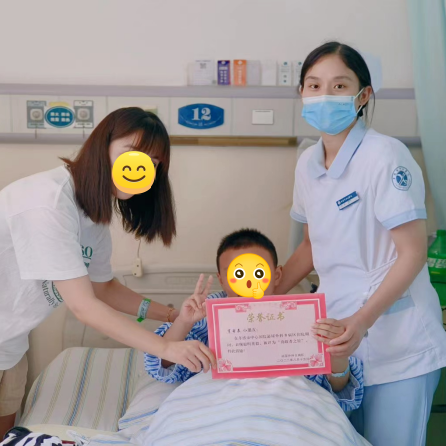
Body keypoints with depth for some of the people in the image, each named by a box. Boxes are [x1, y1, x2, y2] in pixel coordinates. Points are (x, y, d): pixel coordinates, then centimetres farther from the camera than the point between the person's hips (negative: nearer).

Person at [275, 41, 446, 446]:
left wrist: (361, 321, -25)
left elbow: (413, 252, -17)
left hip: (397, 348, -6)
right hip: (339, 336, 6)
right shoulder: (308, 163, 5)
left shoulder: (385, 156, -16)